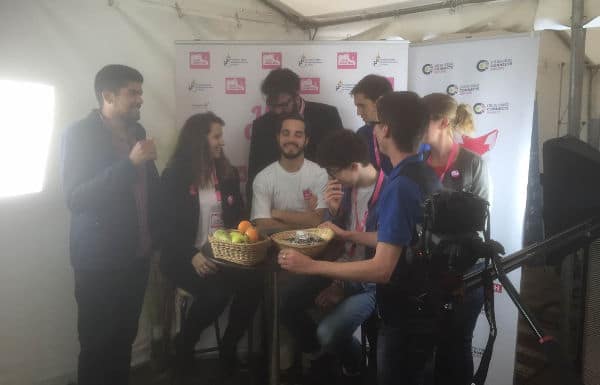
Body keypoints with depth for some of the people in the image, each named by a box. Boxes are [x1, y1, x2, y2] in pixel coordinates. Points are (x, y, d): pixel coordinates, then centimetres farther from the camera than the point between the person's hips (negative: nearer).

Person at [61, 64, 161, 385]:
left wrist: (154, 232, 9)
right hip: (100, 259, -5)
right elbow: (75, 198, -21)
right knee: (97, 343, 6)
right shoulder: (80, 134, -11)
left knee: (125, 337, 13)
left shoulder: (136, 130, 8)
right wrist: (130, 163, -26)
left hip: (137, 254, 6)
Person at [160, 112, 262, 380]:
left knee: (252, 283, -25)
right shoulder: (174, 175, -3)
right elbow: (169, 225, -9)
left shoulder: (227, 173, 13)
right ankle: (184, 345, 0)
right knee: (216, 292, -32)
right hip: (185, 257, -4)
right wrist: (192, 256, -25)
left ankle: (229, 348, -1)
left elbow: (238, 216, 14)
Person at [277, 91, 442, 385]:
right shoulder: (427, 175, 4)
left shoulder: (400, 185, -25)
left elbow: (381, 269, -29)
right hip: (423, 308, 9)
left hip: (406, 316, -9)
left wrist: (311, 266, -24)